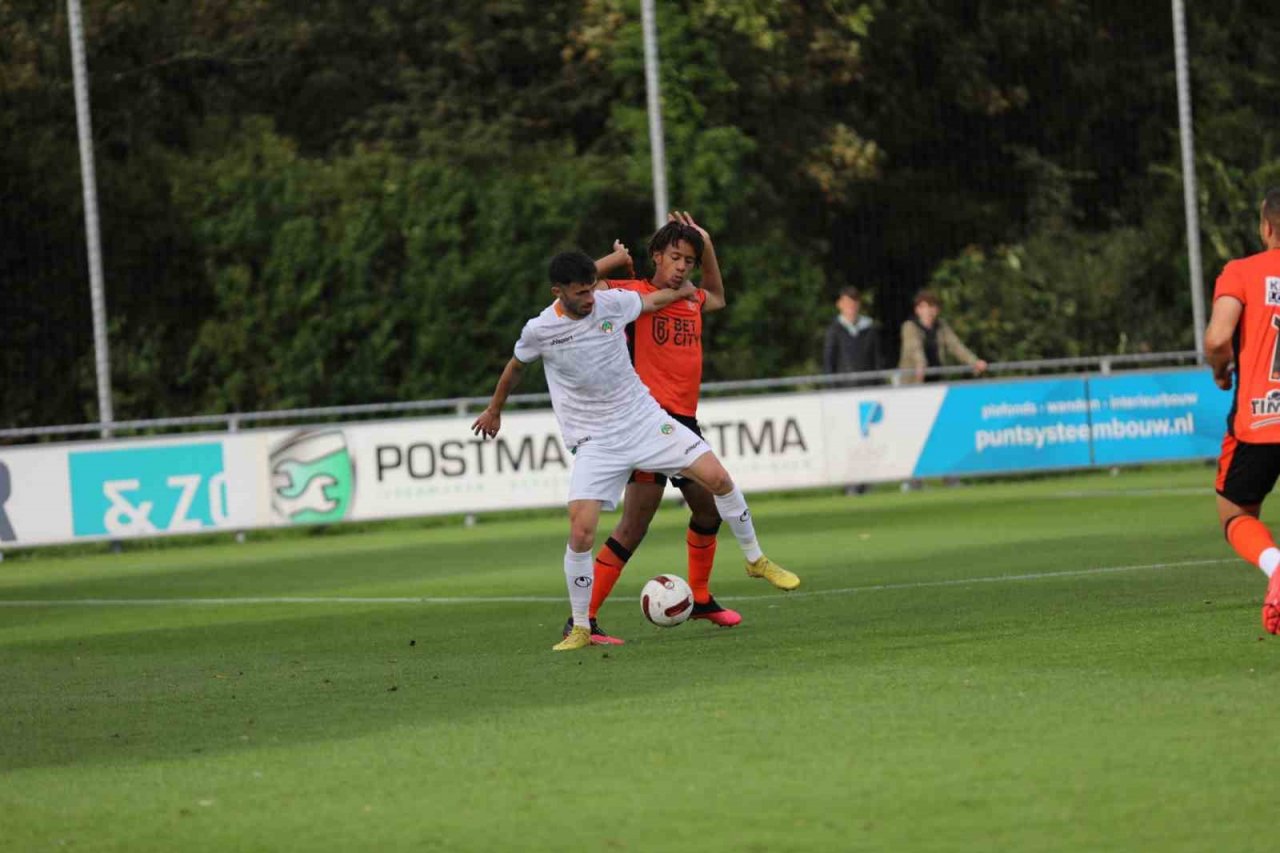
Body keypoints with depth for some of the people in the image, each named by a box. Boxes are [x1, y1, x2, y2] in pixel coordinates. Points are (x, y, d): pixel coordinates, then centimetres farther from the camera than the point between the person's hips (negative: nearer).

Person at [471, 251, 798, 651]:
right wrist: (494, 410, 25)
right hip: (594, 442, -2)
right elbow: (515, 367, 11)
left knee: (716, 476, -9)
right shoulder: (540, 331, -11)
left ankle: (755, 559, 14)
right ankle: (580, 628, -1)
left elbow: (656, 300, 17)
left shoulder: (611, 302, -7)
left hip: (645, 419, 2)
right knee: (581, 530, -18)